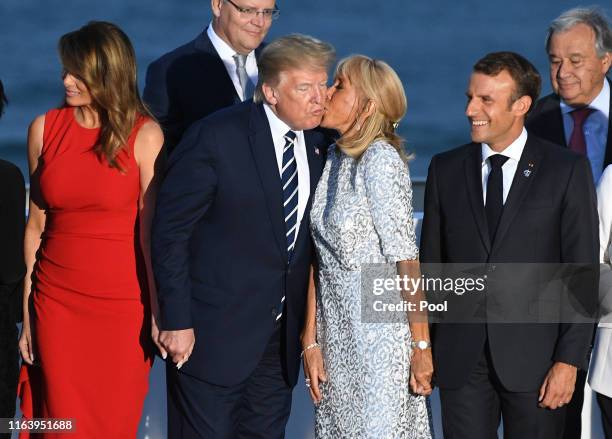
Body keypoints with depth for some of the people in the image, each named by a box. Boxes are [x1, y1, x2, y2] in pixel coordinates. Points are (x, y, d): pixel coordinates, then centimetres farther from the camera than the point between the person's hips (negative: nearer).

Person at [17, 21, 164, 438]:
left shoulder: (144, 136, -7)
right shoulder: (44, 129, 3)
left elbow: (151, 231, -8)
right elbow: (36, 225, 6)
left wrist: (160, 313, -11)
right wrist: (26, 313, 6)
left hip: (123, 305, -2)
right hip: (57, 303, 3)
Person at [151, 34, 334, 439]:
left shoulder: (318, 145, 4)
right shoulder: (216, 138, -14)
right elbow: (170, 231, -11)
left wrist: (307, 326, 8)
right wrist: (176, 321, -14)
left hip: (281, 337, 6)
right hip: (214, 329, -6)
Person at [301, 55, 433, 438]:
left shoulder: (380, 160, -13)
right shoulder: (331, 159, 8)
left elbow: (406, 261, -15)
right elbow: (320, 260, 8)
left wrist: (422, 347, -15)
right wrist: (311, 341, 5)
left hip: (381, 336, -7)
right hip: (338, 337, 7)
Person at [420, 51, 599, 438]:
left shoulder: (568, 170, -2)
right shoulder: (445, 169, 7)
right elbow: (430, 264, 10)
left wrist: (569, 361, -9)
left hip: (534, 356, -2)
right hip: (460, 358, 2)